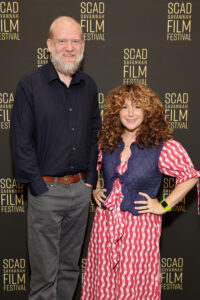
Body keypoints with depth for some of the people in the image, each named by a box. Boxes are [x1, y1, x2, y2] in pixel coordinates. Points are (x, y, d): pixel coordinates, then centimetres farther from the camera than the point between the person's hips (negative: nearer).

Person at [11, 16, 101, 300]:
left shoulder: (89, 86, 8)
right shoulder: (30, 84, -6)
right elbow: (21, 140, -8)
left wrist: (91, 178, 5)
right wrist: (38, 185, -11)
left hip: (81, 189, 4)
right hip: (47, 190, -4)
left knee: (70, 265, 18)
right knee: (44, 271, 7)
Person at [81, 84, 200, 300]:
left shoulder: (164, 147, -12)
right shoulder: (106, 142, 2)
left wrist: (164, 206, -8)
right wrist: (95, 190, 9)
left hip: (140, 225, -4)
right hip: (104, 222, 4)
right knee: (103, 282, 15)